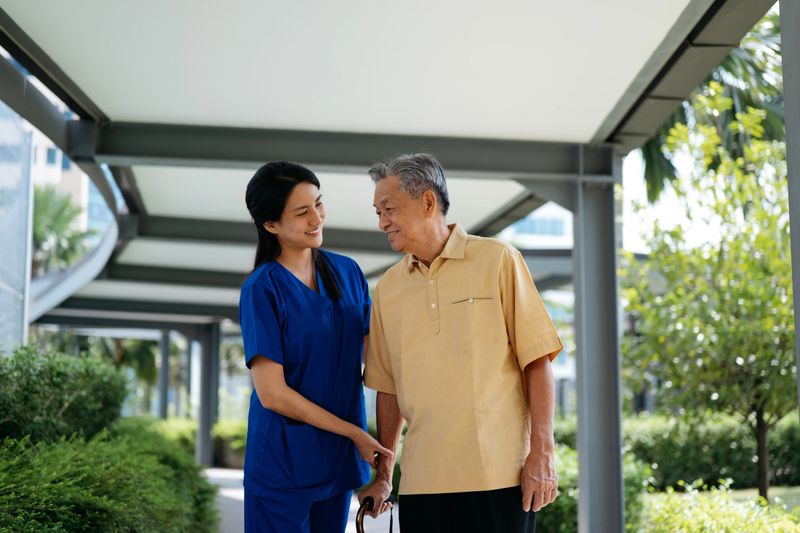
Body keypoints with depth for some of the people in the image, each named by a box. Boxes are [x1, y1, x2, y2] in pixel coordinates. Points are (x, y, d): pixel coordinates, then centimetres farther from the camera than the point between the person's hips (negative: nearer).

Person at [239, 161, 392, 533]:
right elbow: (272, 394, -15)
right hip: (283, 463, -5)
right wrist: (354, 432, -12)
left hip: (339, 459, 5)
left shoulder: (347, 272, 3)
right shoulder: (262, 289, -12)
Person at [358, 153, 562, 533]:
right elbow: (389, 389, 14)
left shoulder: (498, 261, 0)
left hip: (501, 474, -3)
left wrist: (542, 452, -8)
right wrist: (382, 475, 13)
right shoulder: (387, 289, 10)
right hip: (422, 482, 3)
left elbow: (537, 361, -3)